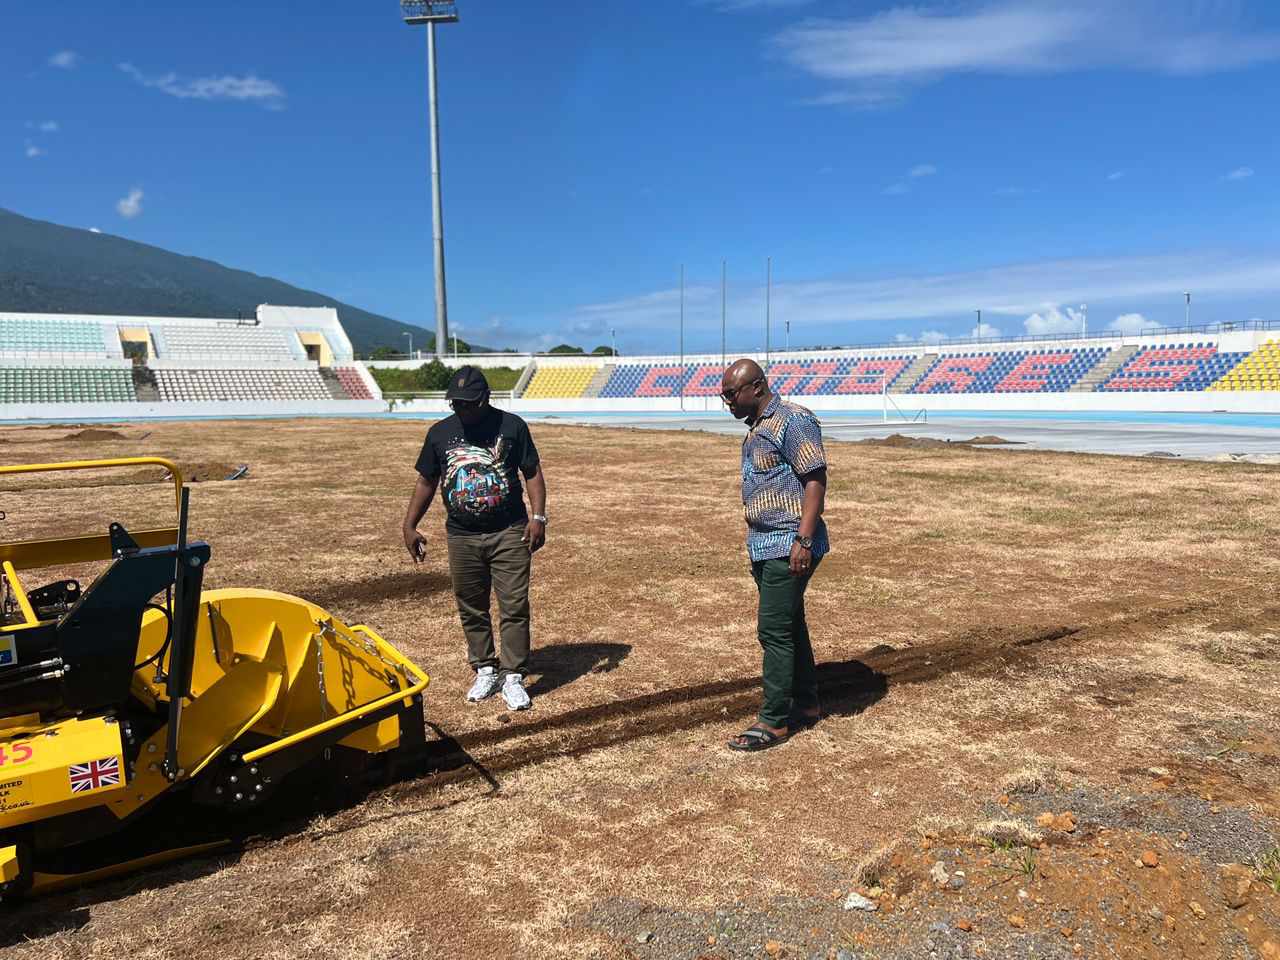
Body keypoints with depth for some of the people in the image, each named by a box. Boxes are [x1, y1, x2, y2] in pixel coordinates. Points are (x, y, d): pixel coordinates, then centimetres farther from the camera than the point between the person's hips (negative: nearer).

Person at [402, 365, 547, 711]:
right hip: (462, 537, 3)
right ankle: (485, 671, 25)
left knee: (515, 607, -2)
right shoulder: (440, 432, 4)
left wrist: (538, 517, -10)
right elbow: (426, 482, 12)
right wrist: (410, 526, 6)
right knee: (471, 609, 10)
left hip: (509, 533, -2)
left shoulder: (511, 426, -2)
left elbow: (533, 473, 1)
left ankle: (513, 676, 8)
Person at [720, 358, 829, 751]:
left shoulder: (792, 421, -13)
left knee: (774, 630, -7)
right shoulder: (757, 428, 16)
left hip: (789, 546, -10)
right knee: (790, 626, 16)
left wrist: (803, 540, -24)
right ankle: (806, 704, 29)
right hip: (765, 547, 10)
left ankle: (774, 721, 3)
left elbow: (816, 480, -18)